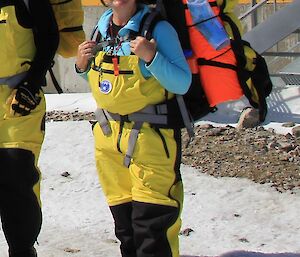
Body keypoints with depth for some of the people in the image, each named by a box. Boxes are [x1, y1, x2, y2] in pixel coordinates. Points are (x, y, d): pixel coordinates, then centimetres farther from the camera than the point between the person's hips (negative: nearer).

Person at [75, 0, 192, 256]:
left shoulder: (158, 28, -13)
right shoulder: (102, 28, 8)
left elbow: (183, 84, -16)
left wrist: (151, 57, -28)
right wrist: (83, 65, 2)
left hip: (151, 136, -7)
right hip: (108, 133, 7)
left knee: (152, 222, -9)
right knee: (123, 221, 17)